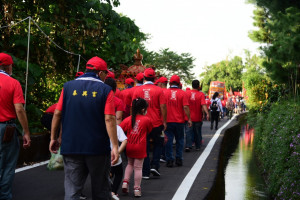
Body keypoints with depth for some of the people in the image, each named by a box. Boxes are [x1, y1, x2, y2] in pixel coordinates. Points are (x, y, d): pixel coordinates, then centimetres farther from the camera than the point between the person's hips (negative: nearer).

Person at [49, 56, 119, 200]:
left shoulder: (68, 87, 3)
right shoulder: (105, 90, -5)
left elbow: (57, 114, 3)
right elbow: (109, 119, -13)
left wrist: (53, 138, 12)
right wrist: (115, 147, -13)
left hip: (71, 147, 2)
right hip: (97, 148, -2)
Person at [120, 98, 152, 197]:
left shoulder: (128, 119, -1)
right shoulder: (146, 120, -6)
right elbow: (149, 131, 7)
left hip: (129, 147, 3)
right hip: (140, 147, -3)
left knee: (130, 164, 25)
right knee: (138, 167, 5)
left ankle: (125, 182, 12)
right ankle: (137, 189, 8)